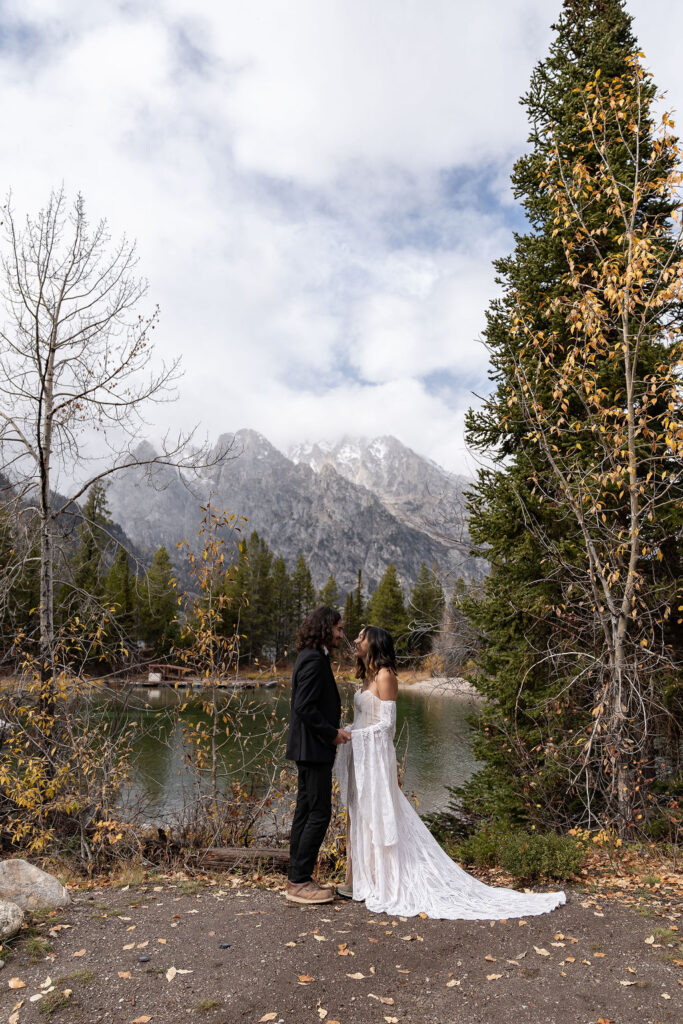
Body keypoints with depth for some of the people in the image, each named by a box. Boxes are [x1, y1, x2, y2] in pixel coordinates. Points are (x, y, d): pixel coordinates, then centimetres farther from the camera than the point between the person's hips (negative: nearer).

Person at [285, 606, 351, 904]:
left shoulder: (313, 658, 14)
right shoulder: (314, 660, -18)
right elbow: (304, 706, -24)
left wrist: (334, 729, 12)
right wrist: (331, 733, -16)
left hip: (309, 748, 11)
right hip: (313, 749, -11)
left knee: (305, 812, 14)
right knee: (319, 813, -3)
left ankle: (298, 879, 23)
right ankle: (300, 882, 6)